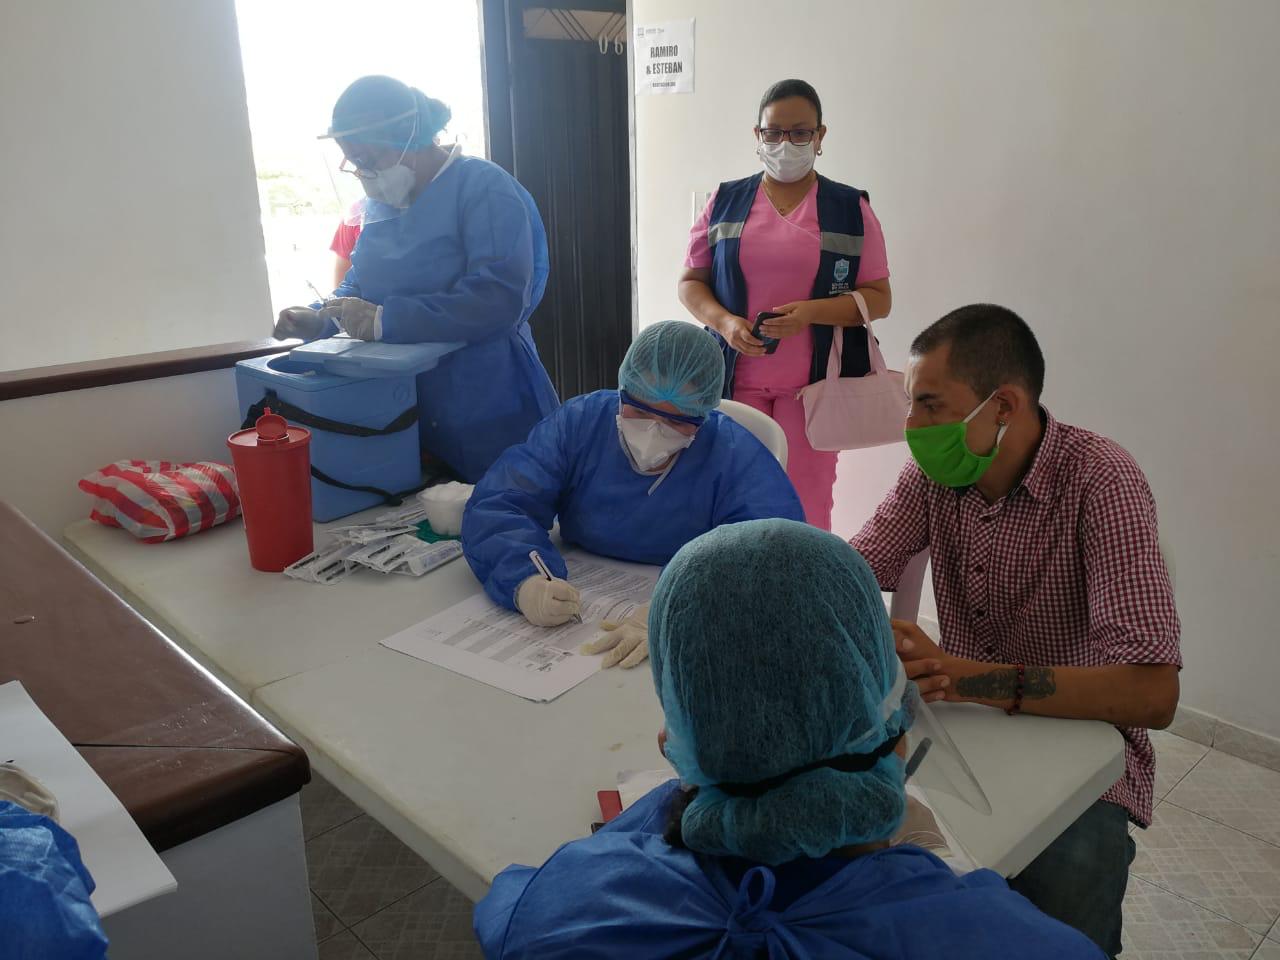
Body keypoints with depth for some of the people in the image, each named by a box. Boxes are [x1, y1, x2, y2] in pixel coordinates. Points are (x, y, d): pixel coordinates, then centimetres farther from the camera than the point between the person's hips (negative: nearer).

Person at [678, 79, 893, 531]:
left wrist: (812, 312, -17)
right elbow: (690, 282, 10)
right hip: (736, 379, 1)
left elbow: (879, 298, 1)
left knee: (806, 504, 0)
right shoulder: (726, 201, 8)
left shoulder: (851, 209, 4)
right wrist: (724, 321, -12)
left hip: (814, 383, -1)